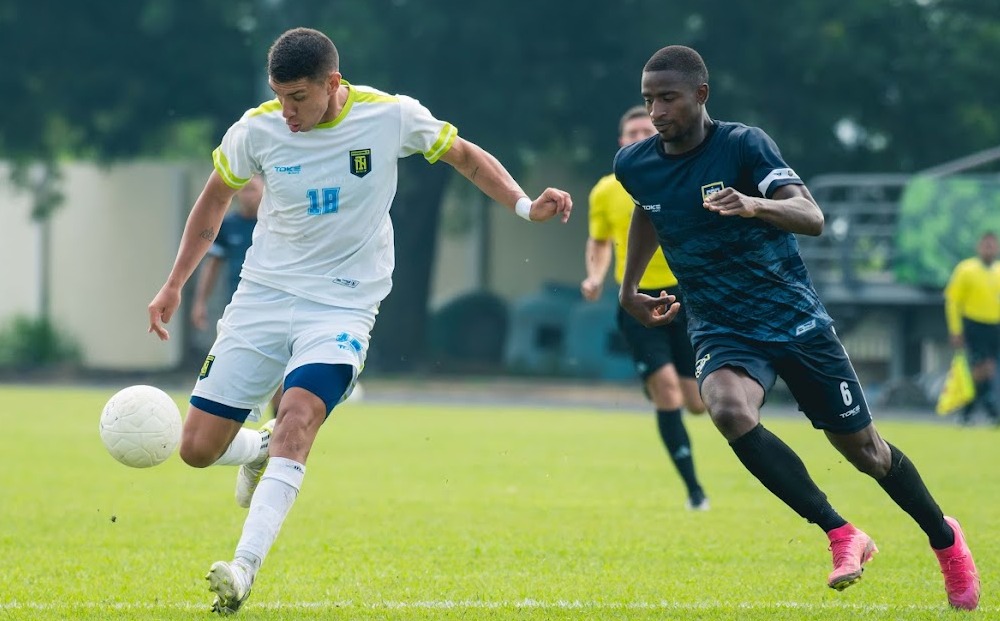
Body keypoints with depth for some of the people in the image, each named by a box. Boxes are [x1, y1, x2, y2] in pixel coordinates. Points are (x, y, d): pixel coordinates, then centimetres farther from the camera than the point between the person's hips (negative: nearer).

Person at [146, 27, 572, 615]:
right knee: (198, 449, -1)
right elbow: (215, 198, 12)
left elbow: (466, 156, 7)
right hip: (262, 295, 3)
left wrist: (525, 205, -8)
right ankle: (259, 451, 36)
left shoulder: (392, 116, -10)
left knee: (297, 420, -29)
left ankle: (244, 570, -34)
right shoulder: (256, 131, -7)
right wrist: (174, 284, 10)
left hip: (341, 306, -3)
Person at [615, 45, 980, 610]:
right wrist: (629, 290, 23)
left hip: (795, 318, -2)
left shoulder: (744, 144, -16)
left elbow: (812, 218, -28)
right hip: (721, 329, 2)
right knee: (729, 409, -31)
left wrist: (754, 206, -46)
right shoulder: (634, 165, -2)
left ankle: (945, 538, 35)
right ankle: (843, 536, -21)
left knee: (862, 447, 7)